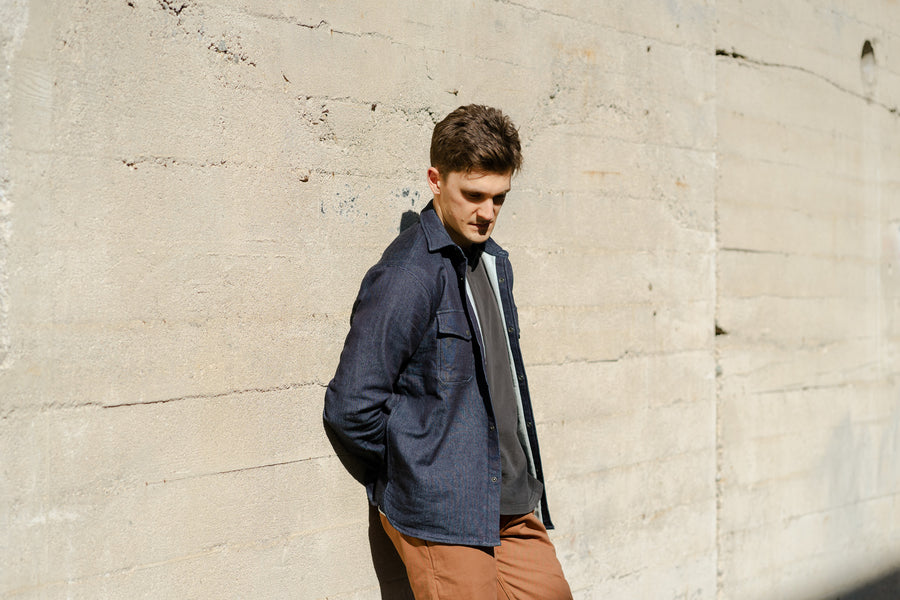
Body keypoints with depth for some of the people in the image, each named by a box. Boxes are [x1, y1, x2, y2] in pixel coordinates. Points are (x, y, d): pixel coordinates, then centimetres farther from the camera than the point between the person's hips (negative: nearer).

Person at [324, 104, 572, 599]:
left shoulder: (494, 263, 12)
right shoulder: (406, 276, -16)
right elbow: (351, 409, -18)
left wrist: (524, 483, 13)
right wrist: (420, 468, -6)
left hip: (514, 507, 8)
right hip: (444, 517, -8)